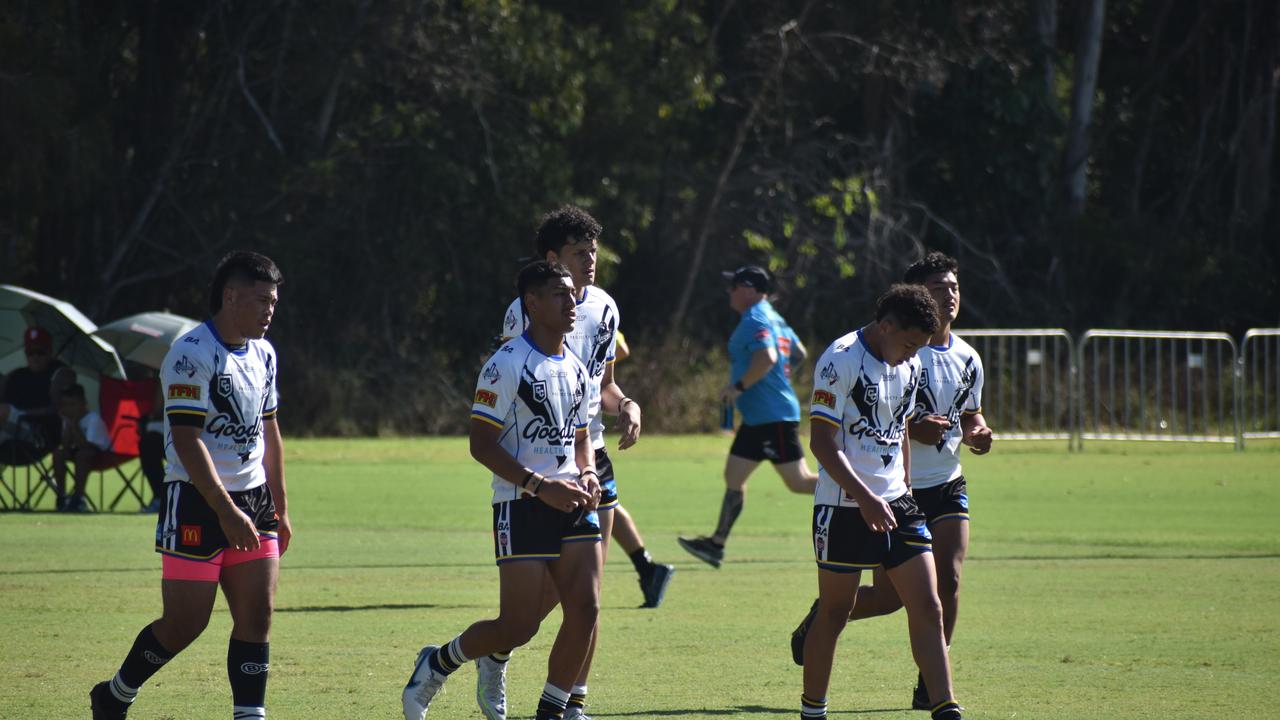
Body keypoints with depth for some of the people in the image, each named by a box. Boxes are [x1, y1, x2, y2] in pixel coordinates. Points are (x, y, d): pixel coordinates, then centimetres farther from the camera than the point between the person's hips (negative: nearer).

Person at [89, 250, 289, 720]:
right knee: (185, 624, -3)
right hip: (196, 504, -7)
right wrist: (226, 512, -24)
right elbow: (187, 439, -20)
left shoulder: (263, 354, 12)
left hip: (252, 499, 7)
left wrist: (280, 508, 20)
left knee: (257, 615, -2)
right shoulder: (191, 355, -14)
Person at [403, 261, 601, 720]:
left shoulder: (576, 368, 14)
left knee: (585, 610, -6)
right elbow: (482, 444, -13)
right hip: (521, 506, -7)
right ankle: (437, 662, 18)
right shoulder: (508, 365, -10)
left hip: (572, 504, 7)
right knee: (518, 627, -8)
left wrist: (587, 474, 3)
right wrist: (541, 486, -19)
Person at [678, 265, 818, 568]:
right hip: (758, 418, 11)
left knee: (799, 481, -9)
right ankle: (716, 544, 14)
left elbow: (767, 358, -31)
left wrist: (738, 386, -22)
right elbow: (798, 352, 24)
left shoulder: (754, 321, -16)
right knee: (734, 476, 11)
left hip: (772, 418, -11)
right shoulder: (774, 318, 15)